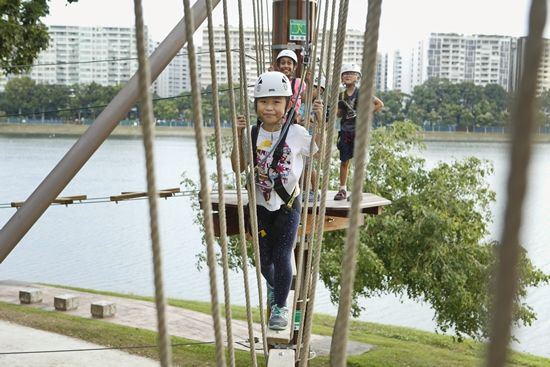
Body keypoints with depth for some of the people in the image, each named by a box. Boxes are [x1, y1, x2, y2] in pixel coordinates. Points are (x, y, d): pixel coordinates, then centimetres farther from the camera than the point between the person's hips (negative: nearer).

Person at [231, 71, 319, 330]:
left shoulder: (296, 133, -12)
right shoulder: (252, 133, -6)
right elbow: (238, 167, -5)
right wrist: (238, 136, -15)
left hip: (288, 204, -2)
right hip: (260, 204, 3)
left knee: (282, 256, -8)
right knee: (264, 257, 11)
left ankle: (280, 305, 13)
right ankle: (273, 285, 46)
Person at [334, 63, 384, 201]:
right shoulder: (341, 95, 8)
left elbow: (380, 104, -2)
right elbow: (339, 114, 13)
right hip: (345, 131, 4)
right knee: (344, 161, 7)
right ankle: (342, 189, 14)